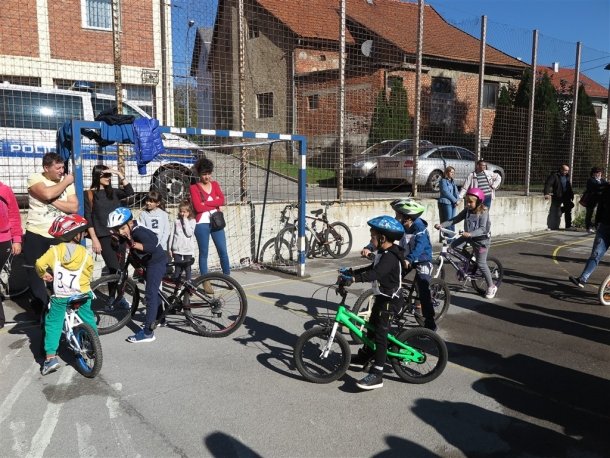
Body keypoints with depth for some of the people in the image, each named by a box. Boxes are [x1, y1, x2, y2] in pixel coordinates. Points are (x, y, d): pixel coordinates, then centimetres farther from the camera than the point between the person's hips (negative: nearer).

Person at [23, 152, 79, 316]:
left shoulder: (67, 182, 2)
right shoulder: (34, 178, -6)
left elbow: (74, 207, -8)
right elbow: (47, 194, -27)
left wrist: (52, 201, -18)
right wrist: (66, 182, -14)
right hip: (36, 235, -2)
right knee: (35, 273, 7)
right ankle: (42, 308, 22)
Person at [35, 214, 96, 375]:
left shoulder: (55, 250, -6)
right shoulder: (85, 253, -5)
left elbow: (40, 264, -13)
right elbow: (89, 273, 5)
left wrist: (43, 275, 7)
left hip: (60, 296, 0)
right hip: (82, 294, 1)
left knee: (53, 324, 10)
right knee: (88, 320, 19)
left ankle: (50, 357, 3)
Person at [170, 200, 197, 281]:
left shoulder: (192, 221, -1)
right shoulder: (177, 221, 7)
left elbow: (189, 233, -15)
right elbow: (173, 235, 10)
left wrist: (185, 221, -12)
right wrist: (171, 248, 10)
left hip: (188, 250, -2)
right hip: (177, 249, 2)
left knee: (187, 268, 5)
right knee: (178, 269, 3)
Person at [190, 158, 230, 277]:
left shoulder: (215, 184, 11)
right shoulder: (194, 188, -2)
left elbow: (222, 200, -4)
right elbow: (198, 207, -13)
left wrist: (206, 203, -12)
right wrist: (214, 203, -7)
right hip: (202, 224, -3)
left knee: (223, 251, 4)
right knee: (203, 253, 4)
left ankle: (227, 276, 16)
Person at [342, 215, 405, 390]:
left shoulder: (390, 256, -25)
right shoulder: (384, 253, 8)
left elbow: (375, 274, -39)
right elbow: (372, 268, 17)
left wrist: (353, 278, -47)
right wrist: (351, 272, 9)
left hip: (389, 300, -10)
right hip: (382, 297, 10)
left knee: (380, 334, -10)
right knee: (372, 327, 22)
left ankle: (376, 375, -8)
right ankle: (363, 357, 39)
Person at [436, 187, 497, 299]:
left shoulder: (483, 212, -20)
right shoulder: (467, 211, -4)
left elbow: (482, 229, -29)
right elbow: (455, 219, -8)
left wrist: (470, 234, -45)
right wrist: (442, 225, -21)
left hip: (481, 239, -6)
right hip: (468, 236, 6)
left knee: (481, 264, -3)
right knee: (454, 245, -14)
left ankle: (491, 287, 14)